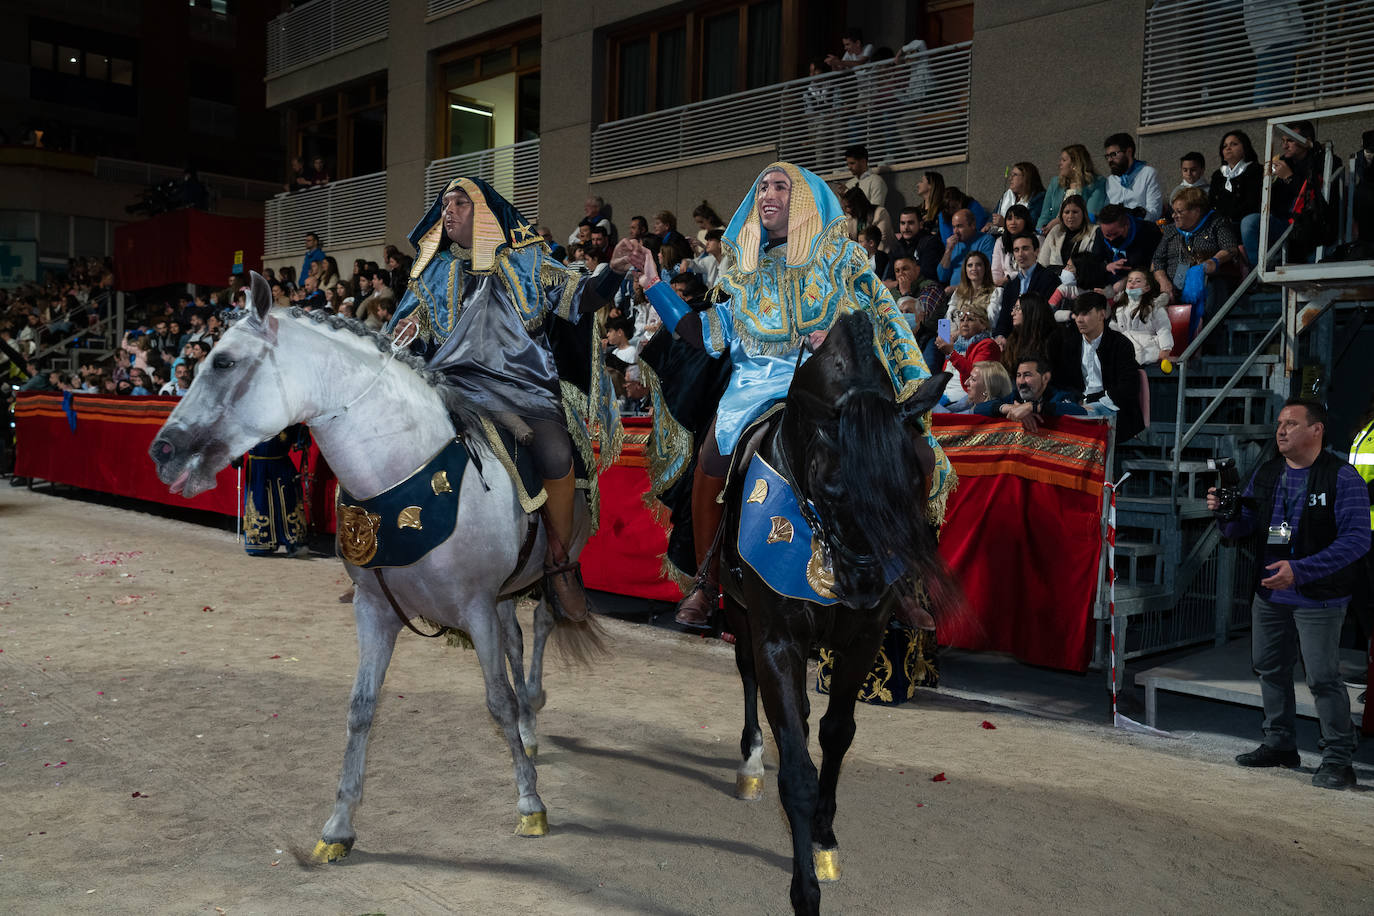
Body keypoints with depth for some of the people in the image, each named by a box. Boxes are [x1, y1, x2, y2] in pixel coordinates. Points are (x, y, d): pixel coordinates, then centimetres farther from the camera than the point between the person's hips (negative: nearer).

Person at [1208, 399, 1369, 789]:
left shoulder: (1342, 477, -12)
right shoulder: (1266, 473, 8)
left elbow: (1356, 538, -19)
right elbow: (1243, 527, 13)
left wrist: (1300, 570, -27)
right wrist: (1225, 511, -12)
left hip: (1318, 597, -7)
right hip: (1269, 594, 7)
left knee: (1323, 677, -7)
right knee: (1269, 668, 15)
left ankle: (1337, 759, 6)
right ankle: (1280, 744, 30)